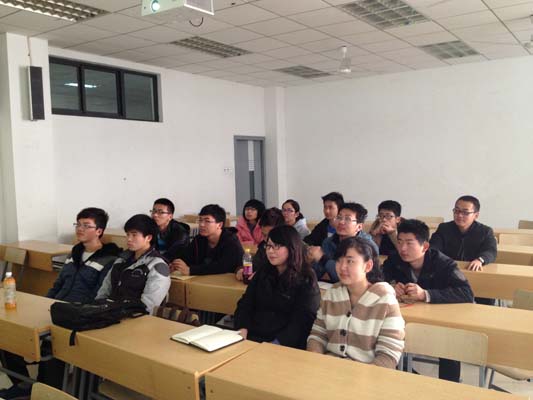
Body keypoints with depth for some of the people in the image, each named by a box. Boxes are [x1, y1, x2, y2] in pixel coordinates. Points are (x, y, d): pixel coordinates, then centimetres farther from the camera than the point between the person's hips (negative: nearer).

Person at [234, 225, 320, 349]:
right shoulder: (262, 274, 17)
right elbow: (245, 304, 12)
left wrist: (275, 345, -21)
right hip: (252, 338, 4)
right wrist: (242, 329, -7)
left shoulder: (306, 280, -1)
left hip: (286, 346, -4)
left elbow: (302, 322, -9)